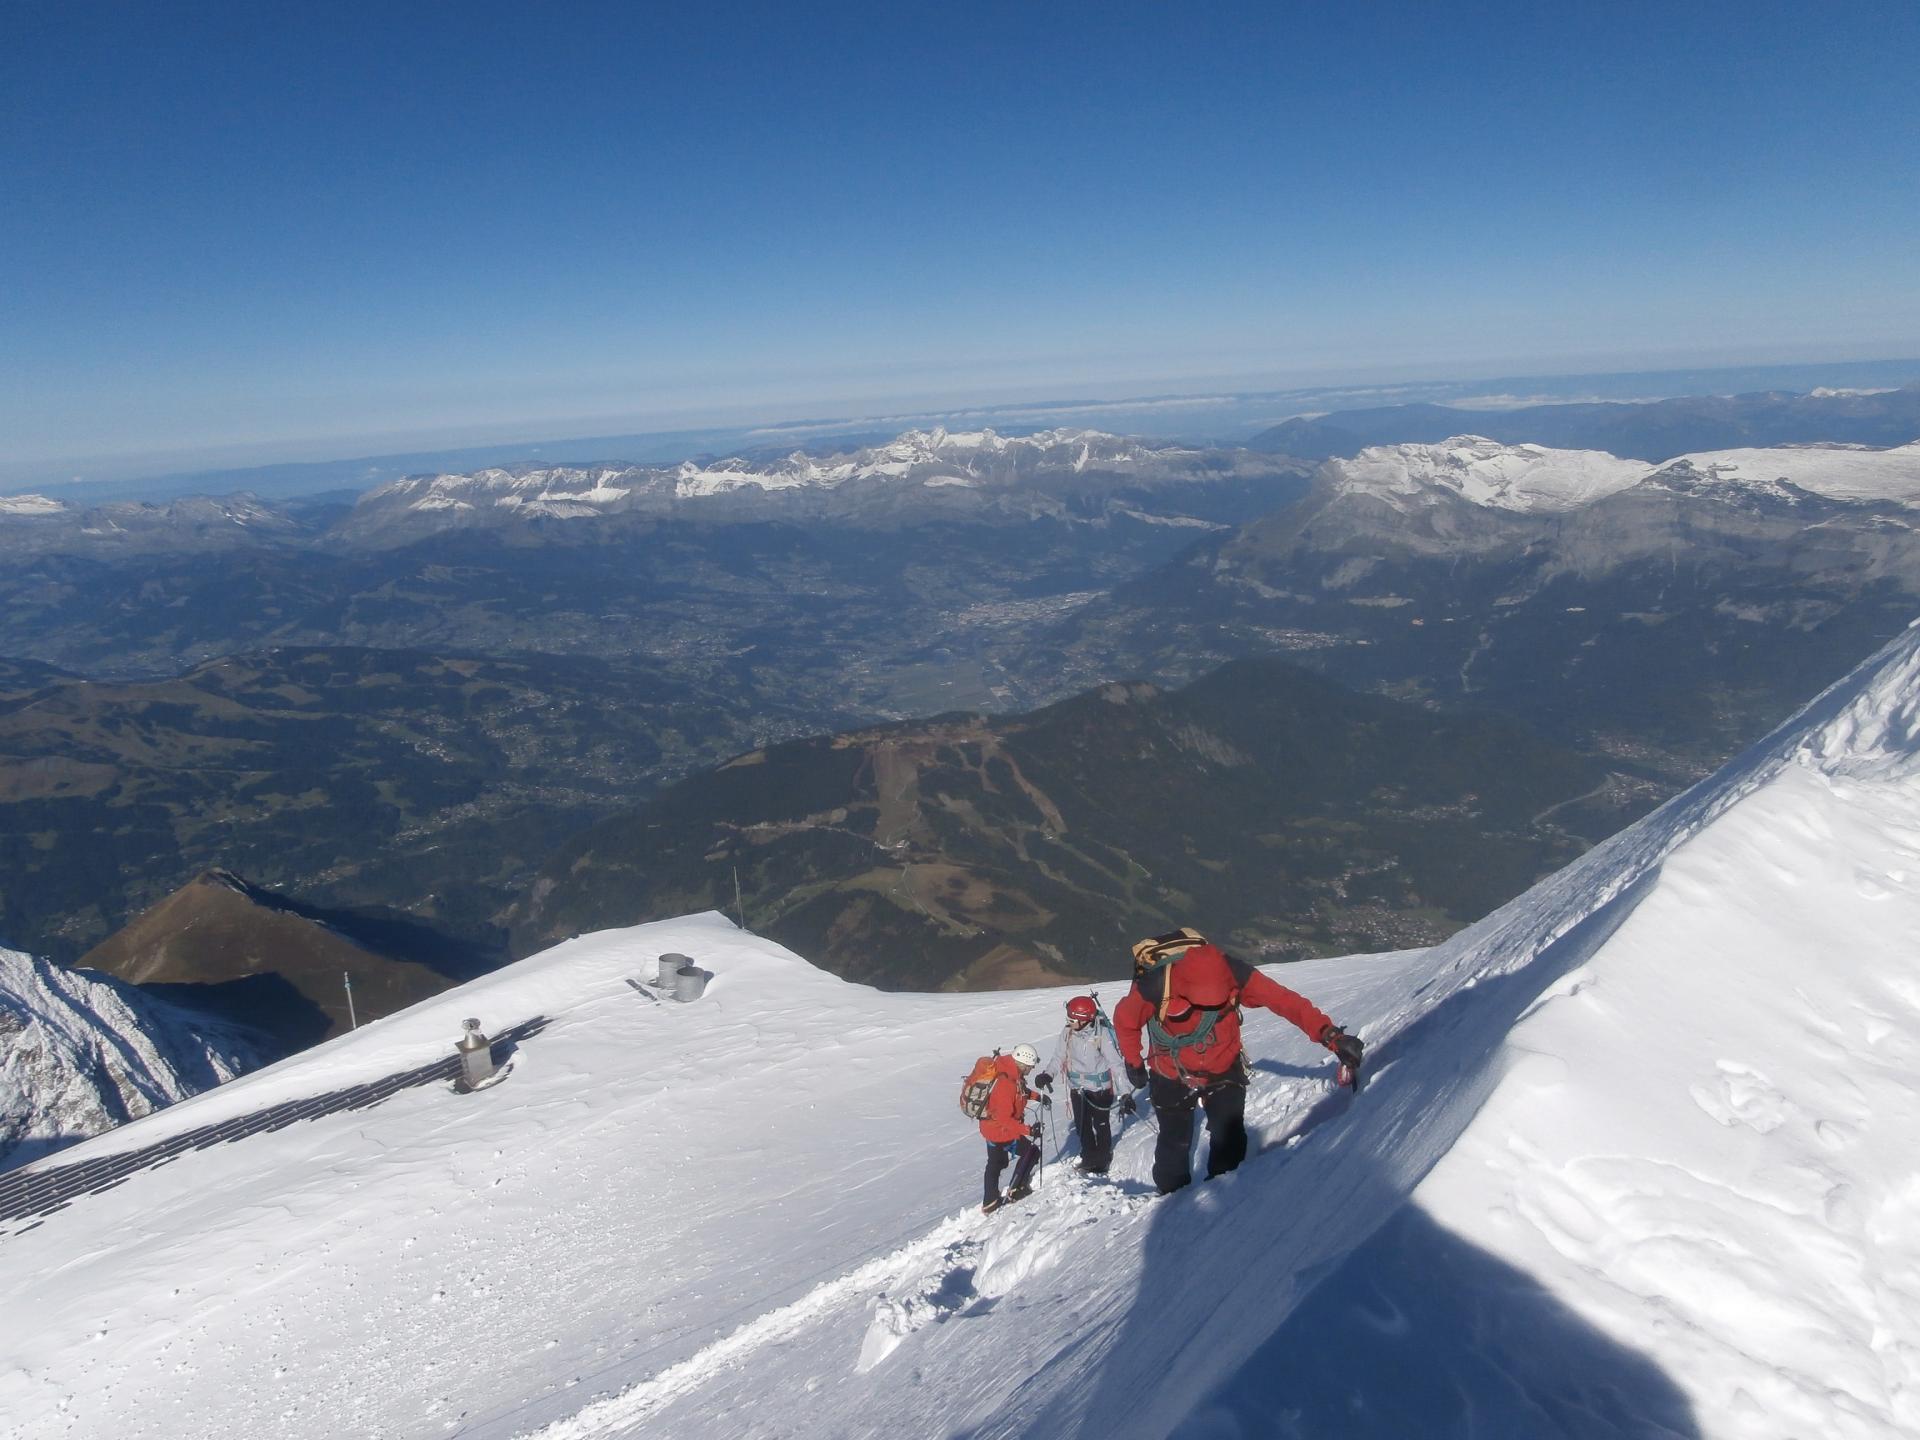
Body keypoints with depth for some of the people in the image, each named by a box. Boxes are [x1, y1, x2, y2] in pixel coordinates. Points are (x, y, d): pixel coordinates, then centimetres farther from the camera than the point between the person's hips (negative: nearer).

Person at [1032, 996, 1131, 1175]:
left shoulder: (1101, 1034, -24)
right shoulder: (1067, 1033, -10)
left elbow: (1116, 1063, -22)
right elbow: (1059, 1057, 0)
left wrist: (1125, 1093, -26)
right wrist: (1048, 1074, -20)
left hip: (1100, 1088, -4)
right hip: (1077, 1088, 4)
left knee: (1101, 1126, 12)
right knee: (1082, 1126, 15)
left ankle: (1103, 1161, 34)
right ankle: (1089, 1159, 36)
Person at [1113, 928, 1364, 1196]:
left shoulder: (1234, 974, -29)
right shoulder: (1154, 986, -34)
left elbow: (1286, 1000, -28)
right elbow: (1125, 1020, -13)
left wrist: (1330, 1035, -38)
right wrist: (1134, 1063, 0)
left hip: (1224, 1070, 2)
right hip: (1172, 1078, -2)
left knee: (1230, 1140, 0)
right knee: (1176, 1142, 8)